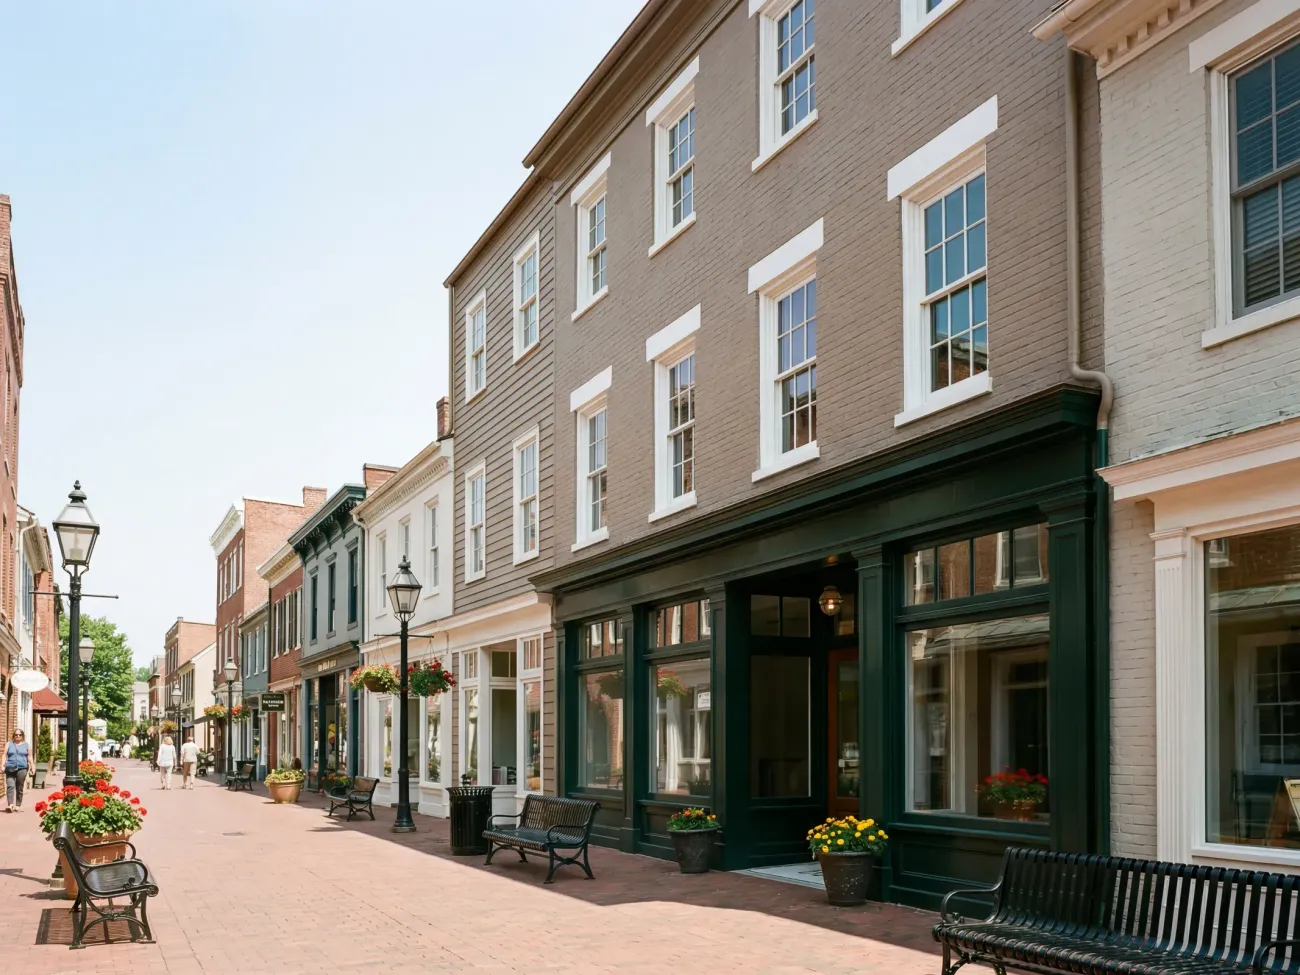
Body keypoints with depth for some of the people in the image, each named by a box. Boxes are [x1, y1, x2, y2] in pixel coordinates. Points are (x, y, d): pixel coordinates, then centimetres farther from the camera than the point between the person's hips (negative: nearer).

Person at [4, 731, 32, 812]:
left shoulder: (26, 745, 13)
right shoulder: (9, 744, 13)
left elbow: (29, 756, 11)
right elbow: (5, 755, 8)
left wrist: (32, 767, 4)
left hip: (22, 769, 0)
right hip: (10, 769, 0)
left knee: (20, 788, 0)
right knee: (10, 786, -13)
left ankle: (18, 805, 6)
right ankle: (10, 805, -23)